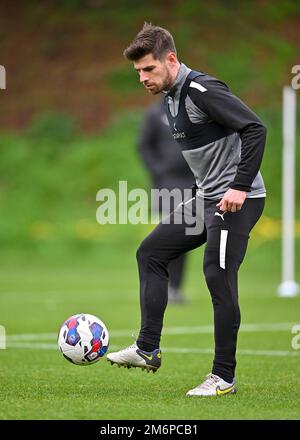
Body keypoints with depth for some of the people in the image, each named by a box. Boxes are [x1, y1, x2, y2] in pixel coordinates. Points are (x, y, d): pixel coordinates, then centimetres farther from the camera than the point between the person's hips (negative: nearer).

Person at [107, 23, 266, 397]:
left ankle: (223, 377, 0)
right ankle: (147, 349, 10)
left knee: (218, 279, -9)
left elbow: (255, 128, -24)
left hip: (237, 199, -10)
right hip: (207, 197, 10)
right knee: (151, 252, 8)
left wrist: (240, 186, -26)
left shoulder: (201, 90, -19)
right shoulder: (171, 96, 11)